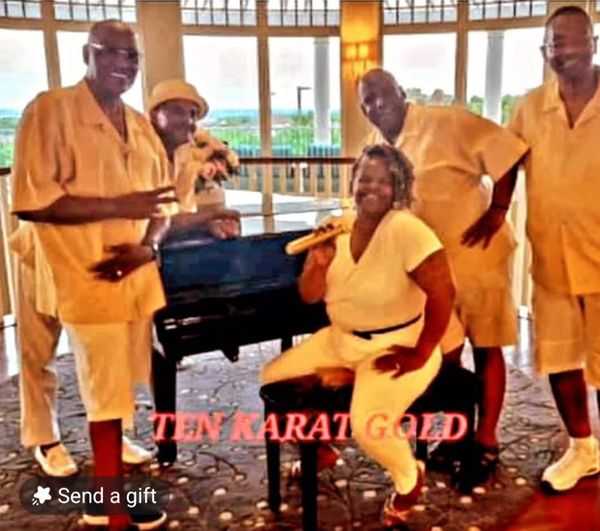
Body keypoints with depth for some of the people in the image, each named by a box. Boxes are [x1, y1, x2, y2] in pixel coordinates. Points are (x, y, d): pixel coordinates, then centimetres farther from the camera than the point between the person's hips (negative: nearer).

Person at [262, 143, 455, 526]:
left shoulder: (406, 230, -22)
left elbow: (443, 293, -26)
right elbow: (309, 296, 0)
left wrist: (420, 355, -21)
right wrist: (319, 263, -20)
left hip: (394, 346, -7)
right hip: (341, 339, 7)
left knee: (367, 426, -28)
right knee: (272, 379, 3)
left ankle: (409, 479, 8)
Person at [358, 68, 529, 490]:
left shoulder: (446, 123, -15)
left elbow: (507, 150, -18)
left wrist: (497, 211, -20)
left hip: (475, 254, -6)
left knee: (486, 348, 6)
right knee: (443, 353, 13)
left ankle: (486, 443, 18)